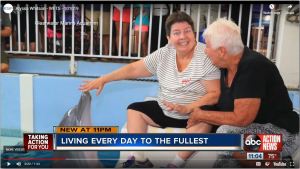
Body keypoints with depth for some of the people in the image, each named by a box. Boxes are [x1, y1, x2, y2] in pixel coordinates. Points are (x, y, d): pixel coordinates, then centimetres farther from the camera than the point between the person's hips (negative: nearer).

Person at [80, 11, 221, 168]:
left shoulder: (207, 57, -17)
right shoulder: (164, 54, -3)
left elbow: (214, 94, -19)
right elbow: (134, 69, -1)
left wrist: (187, 108, -33)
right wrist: (103, 79, -4)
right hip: (165, 110, 6)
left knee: (204, 124, -36)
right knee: (134, 109, 1)